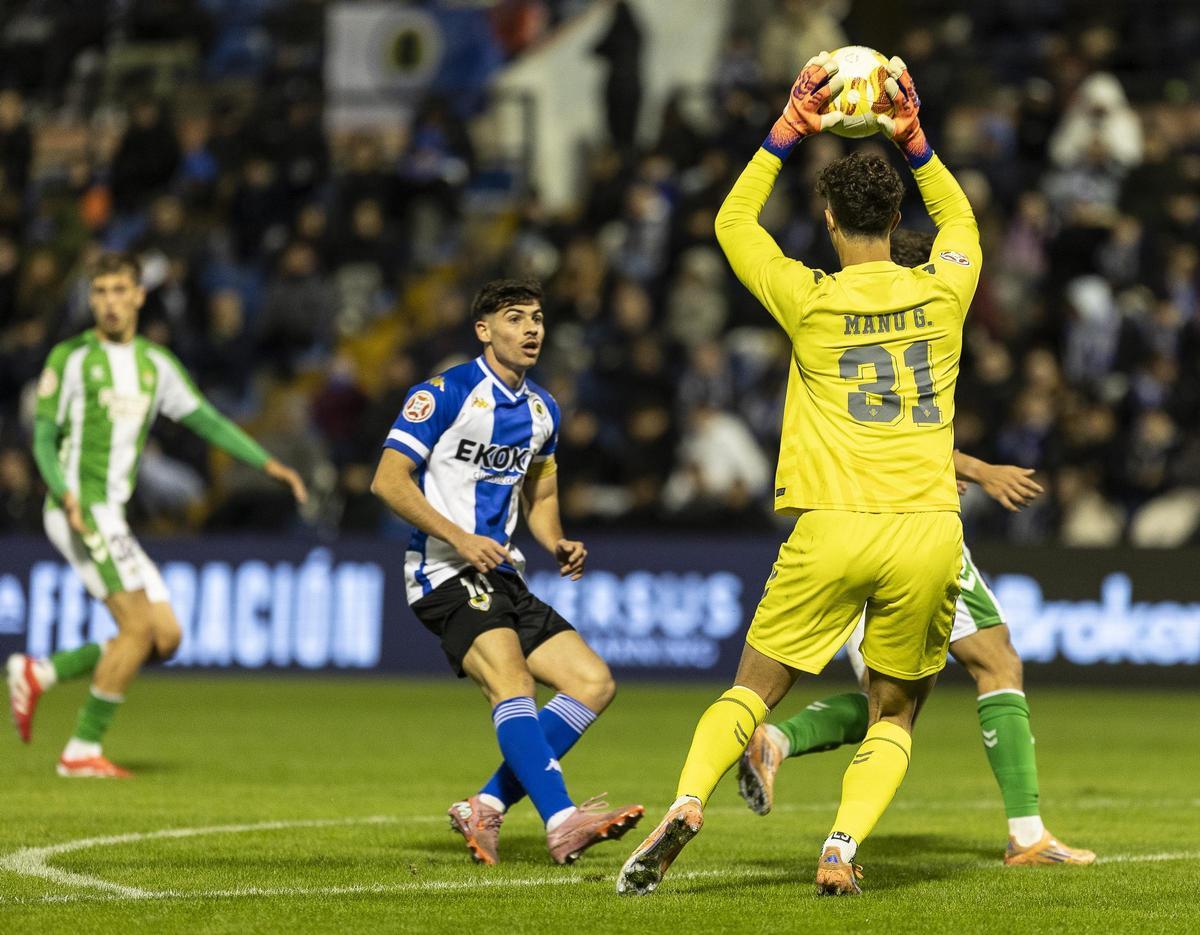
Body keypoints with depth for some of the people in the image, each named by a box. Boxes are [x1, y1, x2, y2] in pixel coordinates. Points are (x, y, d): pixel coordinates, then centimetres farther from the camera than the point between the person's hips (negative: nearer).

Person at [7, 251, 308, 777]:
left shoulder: (156, 364, 14)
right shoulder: (71, 358, -3)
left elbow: (206, 420, 17)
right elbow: (43, 438, -5)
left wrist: (268, 464, 8)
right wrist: (67, 495, -21)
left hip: (112, 515, 7)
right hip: (80, 510, -7)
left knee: (165, 637, 1)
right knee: (139, 624, -16)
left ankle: (39, 674, 10)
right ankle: (82, 750, -9)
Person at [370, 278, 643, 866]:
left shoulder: (542, 410, 15)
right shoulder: (444, 394, -8)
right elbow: (388, 480, -13)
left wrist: (557, 544, 6)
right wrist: (461, 539, -22)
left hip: (501, 575, 8)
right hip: (444, 571, -8)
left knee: (594, 683, -2)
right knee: (510, 680, -29)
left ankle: (485, 808, -1)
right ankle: (561, 823, -42)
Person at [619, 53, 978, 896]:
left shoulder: (811, 301, 0)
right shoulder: (941, 292, 4)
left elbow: (733, 221, 17)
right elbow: (959, 217, 28)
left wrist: (790, 130, 17)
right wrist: (913, 139, 25)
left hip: (832, 533, -1)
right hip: (928, 534, 1)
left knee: (752, 692, 11)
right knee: (895, 716, 14)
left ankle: (686, 805, -12)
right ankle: (844, 845, -8)